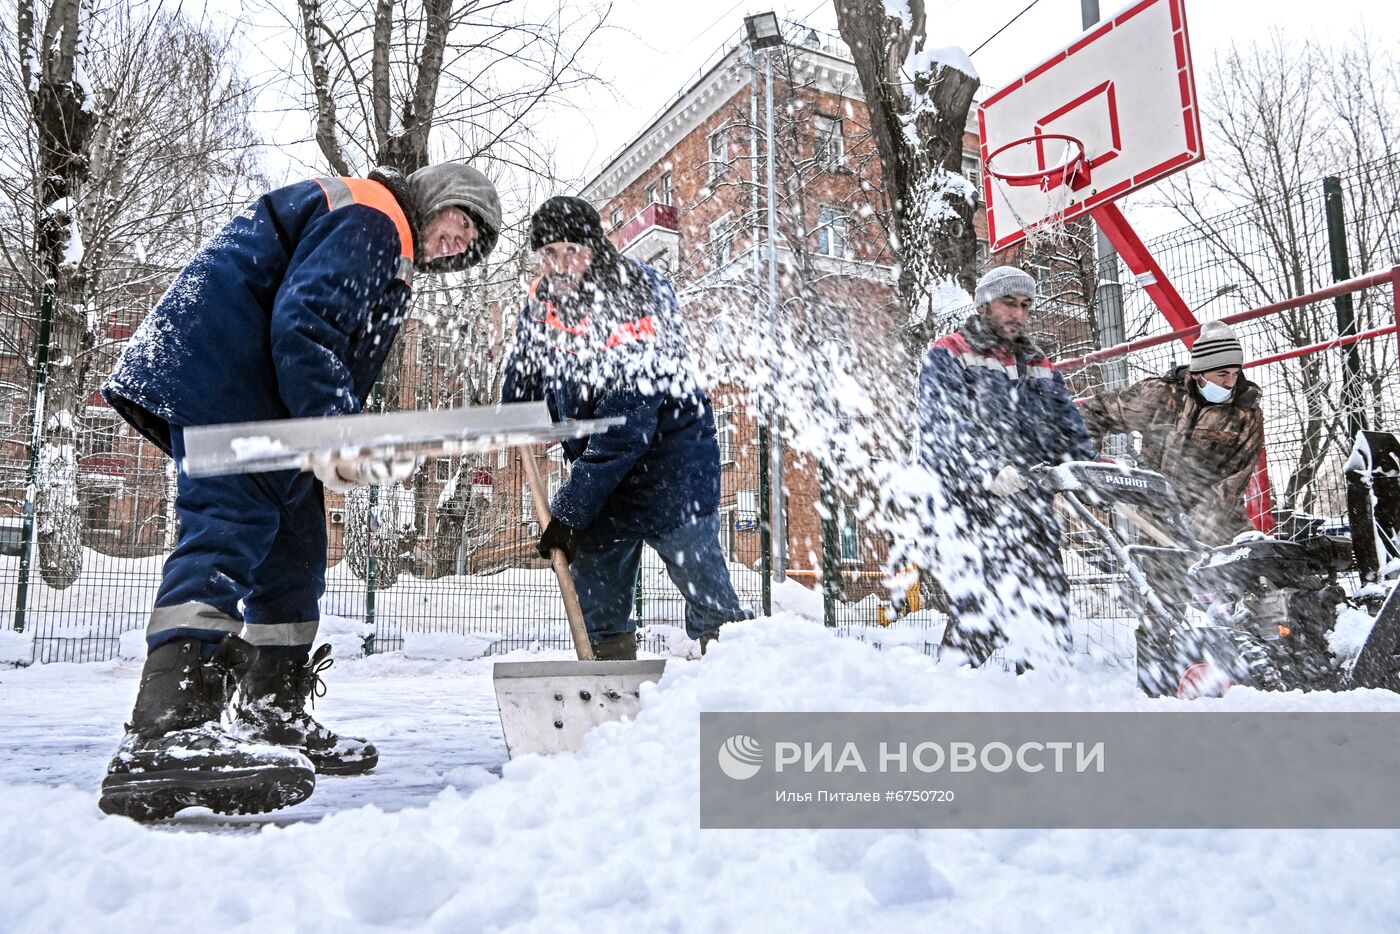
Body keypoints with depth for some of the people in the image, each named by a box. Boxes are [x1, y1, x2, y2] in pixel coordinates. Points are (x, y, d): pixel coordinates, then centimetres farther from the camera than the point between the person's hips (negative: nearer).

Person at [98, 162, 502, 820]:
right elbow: (302, 324, -22)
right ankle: (166, 733, -32)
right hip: (215, 368, -11)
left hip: (261, 401, 11)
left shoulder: (389, 258, 26)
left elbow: (341, 369, 20)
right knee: (232, 522, -24)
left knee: (295, 546, 8)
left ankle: (273, 722, 13)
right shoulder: (369, 216, -7)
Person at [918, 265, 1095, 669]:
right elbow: (946, 425, -12)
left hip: (1028, 501, 6)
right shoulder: (947, 356, 4)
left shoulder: (1038, 366, 24)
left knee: (1047, 603, 3)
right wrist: (989, 470, -26)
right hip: (969, 503, -6)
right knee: (977, 608, -10)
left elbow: (1067, 425, 17)